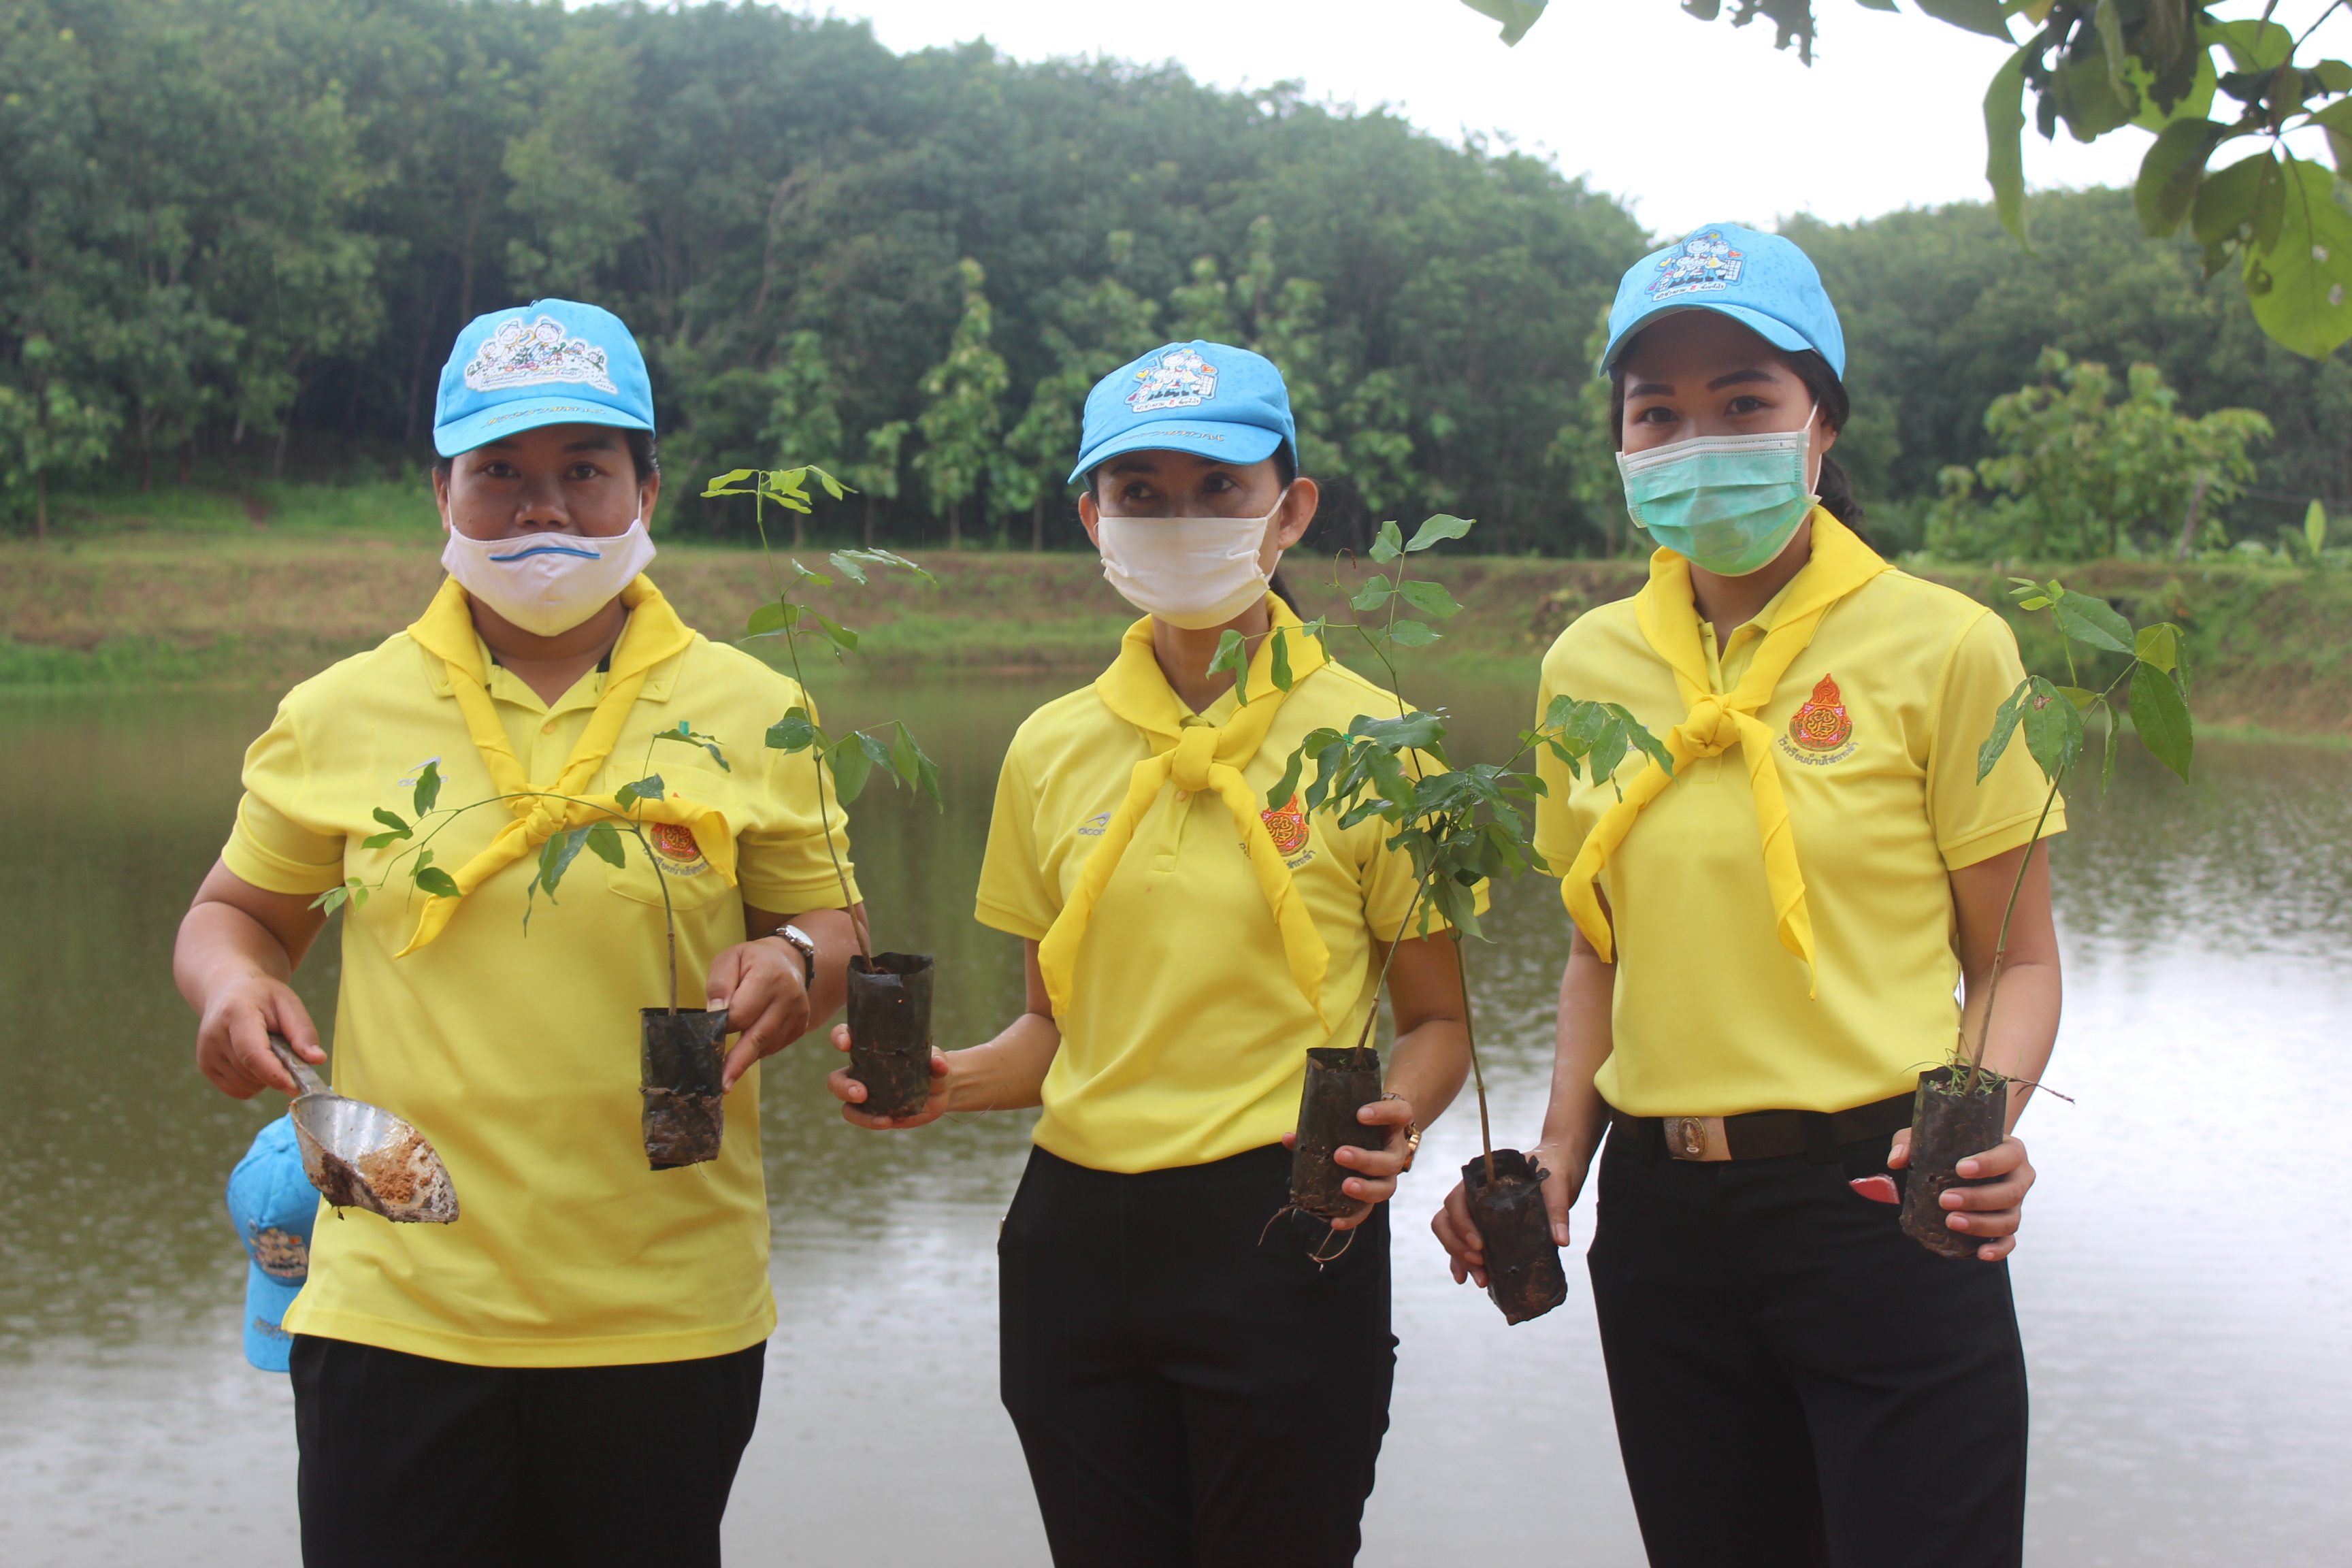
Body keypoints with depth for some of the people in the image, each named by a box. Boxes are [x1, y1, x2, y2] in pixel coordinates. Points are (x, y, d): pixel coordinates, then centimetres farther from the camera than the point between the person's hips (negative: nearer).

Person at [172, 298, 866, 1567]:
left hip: (665, 1315, 0)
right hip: (396, 1309, 0)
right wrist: (231, 984, -7)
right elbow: (240, 912, 15)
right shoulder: (338, 715, 4)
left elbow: (831, 925, 10)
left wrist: (792, 964, -13)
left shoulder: (748, 711, 4)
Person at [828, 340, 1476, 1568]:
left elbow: (1437, 1023, 1)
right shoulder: (1053, 749, 7)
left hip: (1283, 1241, -3)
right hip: (1078, 1229, 4)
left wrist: (1394, 1123, -20)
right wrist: (951, 1083, -5)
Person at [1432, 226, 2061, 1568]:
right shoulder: (1589, 665, 6)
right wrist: (1558, 1160, 2)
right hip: (1663, 1218, 4)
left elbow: (2016, 961, -2)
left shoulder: (1941, 645, -6)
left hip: (1876, 1211, -4)